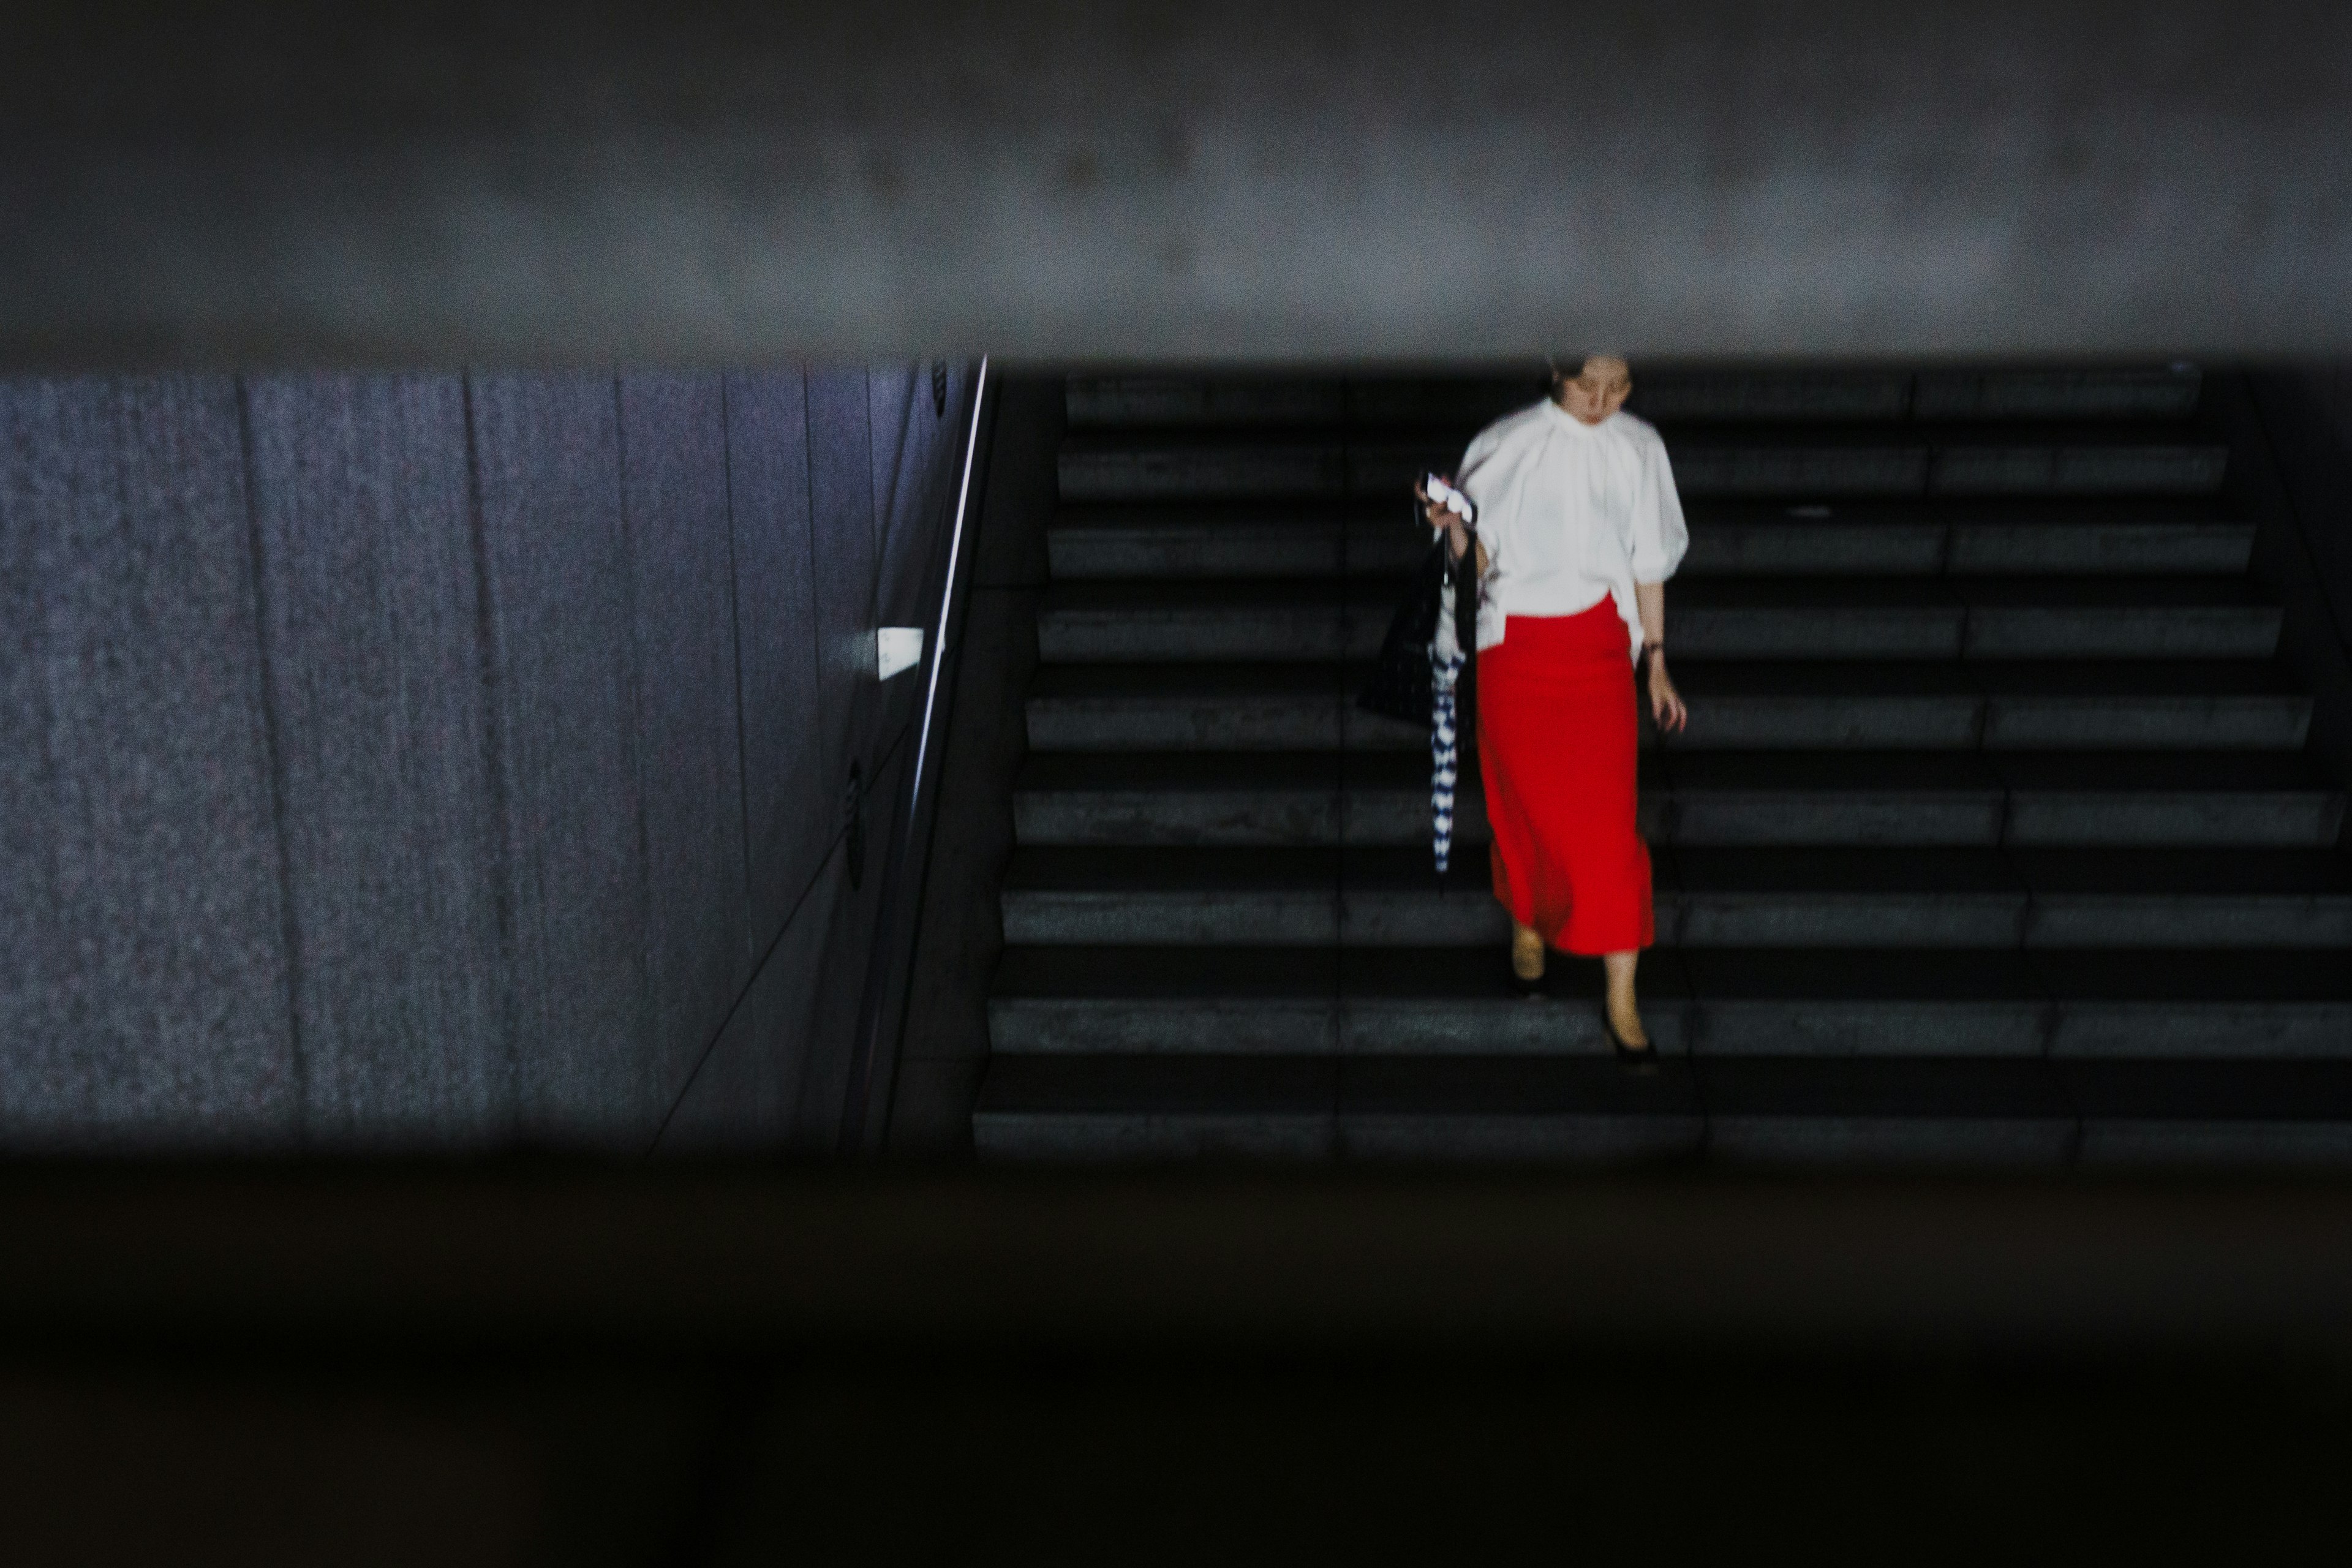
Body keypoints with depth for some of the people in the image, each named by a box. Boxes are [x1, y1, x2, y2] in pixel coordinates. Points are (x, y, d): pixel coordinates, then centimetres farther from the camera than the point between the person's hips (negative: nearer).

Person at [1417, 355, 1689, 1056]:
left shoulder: (1637, 449, 1)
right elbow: (1478, 554, -3)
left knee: (1609, 817, -4)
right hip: (1517, 645, -1)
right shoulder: (1507, 445, -5)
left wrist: (1656, 662, 9)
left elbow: (1647, 563, 8)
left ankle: (1622, 997, 3)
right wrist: (1451, 524, -25)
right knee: (1526, 803, 11)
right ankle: (1528, 927, 40)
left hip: (1601, 644, 1)